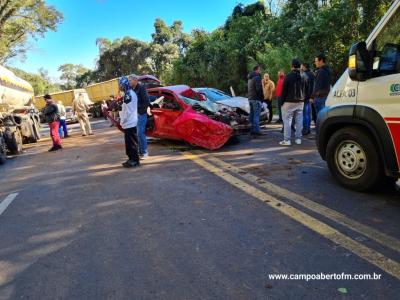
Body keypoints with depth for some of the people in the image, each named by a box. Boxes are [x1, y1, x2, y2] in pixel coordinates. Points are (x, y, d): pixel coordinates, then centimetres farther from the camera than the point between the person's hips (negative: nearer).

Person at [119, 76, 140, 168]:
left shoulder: (128, 94, -17)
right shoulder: (131, 93, 14)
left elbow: (127, 111, -20)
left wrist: (122, 122, -10)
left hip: (129, 123, -10)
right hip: (131, 122, 10)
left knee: (131, 142, -4)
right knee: (129, 142, 15)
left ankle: (135, 161, 2)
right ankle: (132, 159, 22)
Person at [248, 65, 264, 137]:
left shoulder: (250, 78, 19)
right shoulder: (257, 77, -11)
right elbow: (259, 89, -20)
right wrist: (262, 96, -9)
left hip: (250, 98, 9)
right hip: (256, 99, -9)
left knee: (252, 115, 10)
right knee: (256, 115, -9)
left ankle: (252, 131, 15)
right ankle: (256, 131, -10)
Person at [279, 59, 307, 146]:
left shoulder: (288, 77, -9)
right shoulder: (304, 77, 9)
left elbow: (284, 90, -9)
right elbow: (306, 90, 13)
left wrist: (282, 101, -4)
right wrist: (303, 99, 19)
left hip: (289, 102, -5)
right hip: (300, 102, 6)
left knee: (287, 120, -3)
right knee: (299, 121, 8)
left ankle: (287, 140, -6)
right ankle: (298, 139, 11)